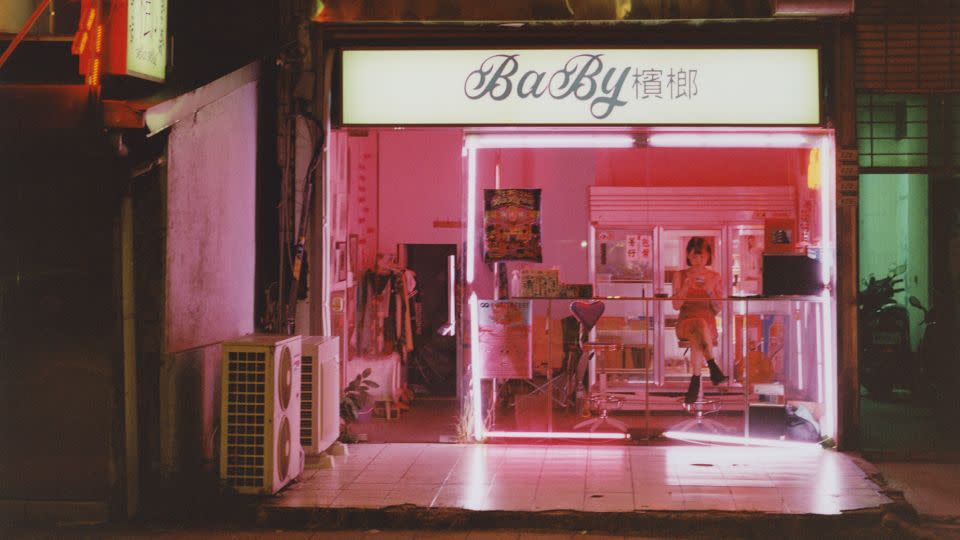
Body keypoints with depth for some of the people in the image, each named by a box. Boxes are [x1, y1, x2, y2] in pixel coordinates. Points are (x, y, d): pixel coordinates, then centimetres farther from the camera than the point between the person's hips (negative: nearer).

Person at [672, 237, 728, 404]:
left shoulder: (714, 276, 10)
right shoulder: (680, 275, 8)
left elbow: (718, 309, 7)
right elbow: (676, 305, 0)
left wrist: (710, 292, -11)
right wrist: (686, 287, -14)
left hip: (708, 323, 1)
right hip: (685, 322, -1)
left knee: (696, 340, -37)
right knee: (701, 324, -39)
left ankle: (696, 380, -34)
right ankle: (713, 367, -42)